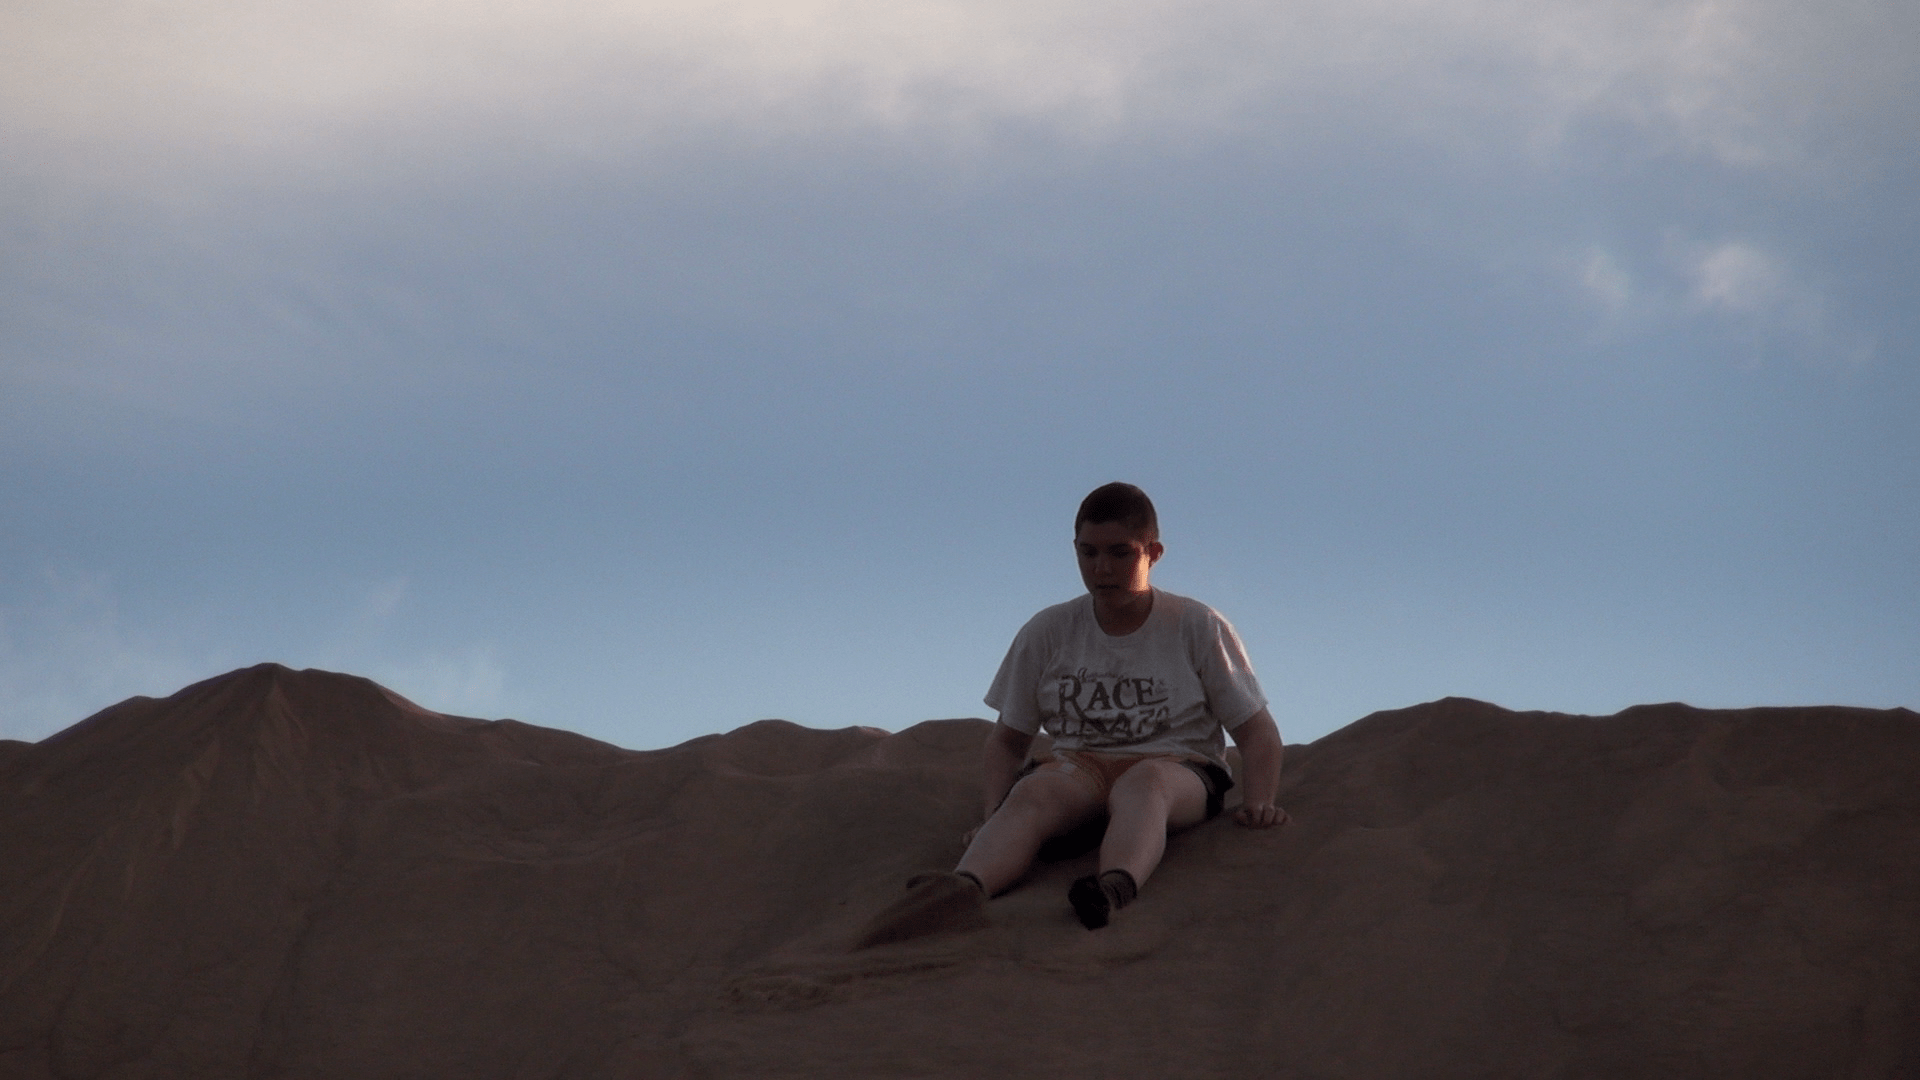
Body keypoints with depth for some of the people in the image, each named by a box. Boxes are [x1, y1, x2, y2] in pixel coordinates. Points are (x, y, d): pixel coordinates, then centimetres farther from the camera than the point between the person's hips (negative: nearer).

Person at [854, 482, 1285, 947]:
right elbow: (1008, 739, 14)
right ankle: (963, 889, -66)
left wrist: (1257, 802, -13)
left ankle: (1115, 888, -71)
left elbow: (1256, 732, 6)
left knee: (1143, 782, -39)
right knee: (1035, 792, -35)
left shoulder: (1198, 628, 5)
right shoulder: (1048, 633, 10)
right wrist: (993, 817, -4)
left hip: (1178, 767, -1)